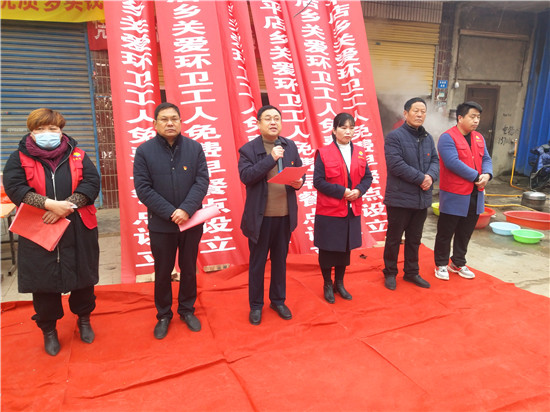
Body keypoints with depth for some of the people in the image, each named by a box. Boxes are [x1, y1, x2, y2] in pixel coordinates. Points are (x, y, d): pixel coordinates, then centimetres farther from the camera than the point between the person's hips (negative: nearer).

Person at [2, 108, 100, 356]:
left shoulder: (78, 156, 5)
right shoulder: (19, 158, 3)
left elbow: (91, 183, -7)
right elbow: (14, 187, -11)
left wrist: (67, 206, -20)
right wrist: (50, 204, -23)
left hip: (78, 232, 1)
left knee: (83, 278, 11)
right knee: (43, 283, 8)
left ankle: (84, 320, 34)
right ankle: (48, 329, 29)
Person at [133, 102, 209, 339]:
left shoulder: (195, 148, -2)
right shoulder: (144, 151, -5)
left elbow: (202, 181, -7)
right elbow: (143, 188, -9)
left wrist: (186, 209, -20)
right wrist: (170, 213, -17)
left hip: (192, 222, 1)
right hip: (161, 224, -1)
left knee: (189, 269, 15)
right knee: (162, 272, 12)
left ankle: (187, 310, 34)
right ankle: (163, 315, 31)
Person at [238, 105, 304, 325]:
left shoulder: (290, 146, 7)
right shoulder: (248, 149, -5)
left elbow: (300, 172, 12)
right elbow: (245, 176, -19)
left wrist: (299, 182, -11)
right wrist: (271, 158, -23)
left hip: (285, 215, 4)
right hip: (260, 216, -3)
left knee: (280, 260, 16)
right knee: (257, 262, 9)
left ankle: (278, 301, 34)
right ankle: (256, 305, 26)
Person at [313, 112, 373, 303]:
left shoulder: (360, 153, 7)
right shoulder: (323, 153, -8)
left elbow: (367, 177, 9)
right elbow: (318, 181, -12)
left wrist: (358, 190, -11)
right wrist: (342, 191, -18)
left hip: (352, 211, 5)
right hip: (329, 211, -4)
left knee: (345, 248, 14)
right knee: (327, 249, 6)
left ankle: (339, 283, 32)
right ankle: (327, 285, 25)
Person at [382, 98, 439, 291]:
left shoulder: (428, 138, 11)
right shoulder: (395, 136, -12)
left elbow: (435, 161, 11)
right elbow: (395, 164, -21)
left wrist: (431, 176, -12)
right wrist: (421, 178, -18)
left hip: (422, 199, 7)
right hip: (400, 198, -7)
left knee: (415, 238, 18)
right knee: (394, 238, 7)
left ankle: (411, 272, 33)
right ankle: (390, 273, 23)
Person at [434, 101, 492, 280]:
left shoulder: (479, 138, 13)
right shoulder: (447, 137, -13)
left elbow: (486, 159, 11)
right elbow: (453, 162, -22)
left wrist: (487, 174, -10)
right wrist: (476, 176, -17)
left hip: (475, 195, 8)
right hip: (454, 196, -7)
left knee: (465, 233, 17)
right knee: (445, 232, 5)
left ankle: (458, 263, 33)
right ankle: (441, 265, 20)